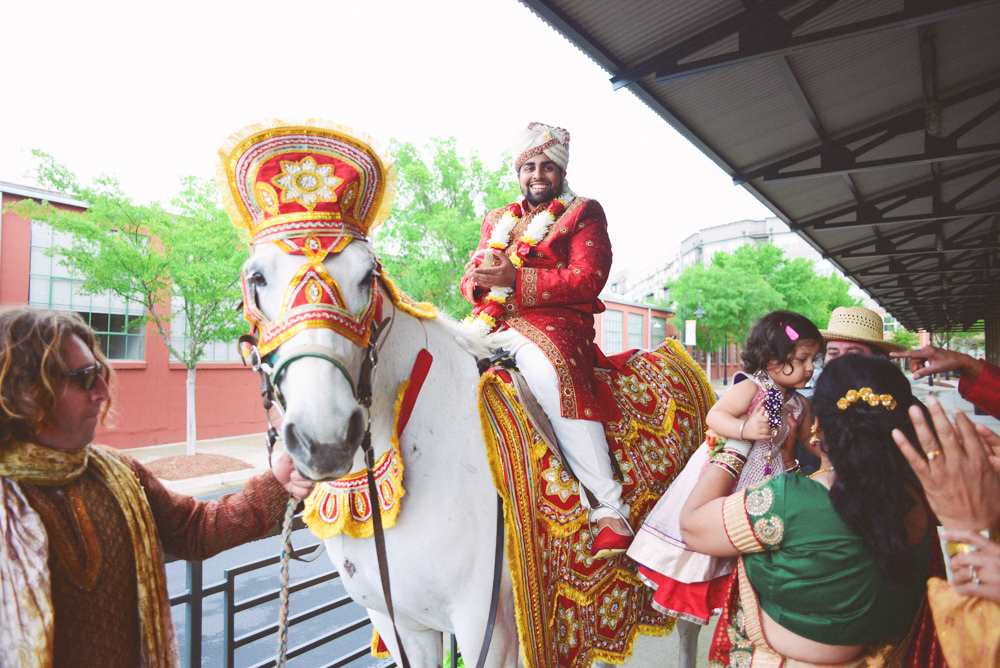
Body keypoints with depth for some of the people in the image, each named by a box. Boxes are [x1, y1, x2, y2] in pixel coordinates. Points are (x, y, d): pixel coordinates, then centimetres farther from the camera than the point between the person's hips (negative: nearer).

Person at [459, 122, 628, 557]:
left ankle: (609, 508, -31)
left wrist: (515, 279, -15)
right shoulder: (497, 219, 25)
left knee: (551, 374, -36)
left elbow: (587, 279, -7)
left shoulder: (583, 213, 9)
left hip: (551, 324, -6)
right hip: (491, 323, 6)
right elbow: (469, 278, 21)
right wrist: (480, 280, -7)